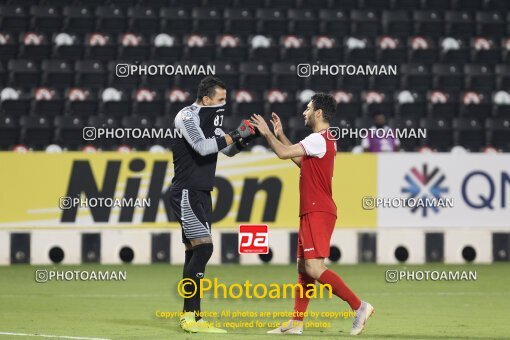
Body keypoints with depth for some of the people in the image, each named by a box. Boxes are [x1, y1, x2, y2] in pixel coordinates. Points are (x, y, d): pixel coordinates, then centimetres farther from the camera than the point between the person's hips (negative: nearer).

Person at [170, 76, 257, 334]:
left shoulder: (209, 119, 14)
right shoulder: (187, 116, -12)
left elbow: (228, 150, 22)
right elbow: (203, 147, -25)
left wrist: (246, 136, 4)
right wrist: (236, 135, -20)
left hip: (201, 194, 9)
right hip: (186, 193, -9)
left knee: (194, 252, 8)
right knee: (203, 247, -18)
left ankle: (191, 316, 10)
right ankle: (190, 315, -19)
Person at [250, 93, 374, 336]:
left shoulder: (319, 140, -14)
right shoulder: (324, 140, 18)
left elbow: (283, 153, -16)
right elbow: (301, 160, 32)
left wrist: (267, 133, 0)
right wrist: (280, 135, 31)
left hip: (318, 213, -11)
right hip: (312, 213, 11)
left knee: (314, 268, -17)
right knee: (303, 268, 11)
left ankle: (359, 306, -17)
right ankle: (296, 323, 13)